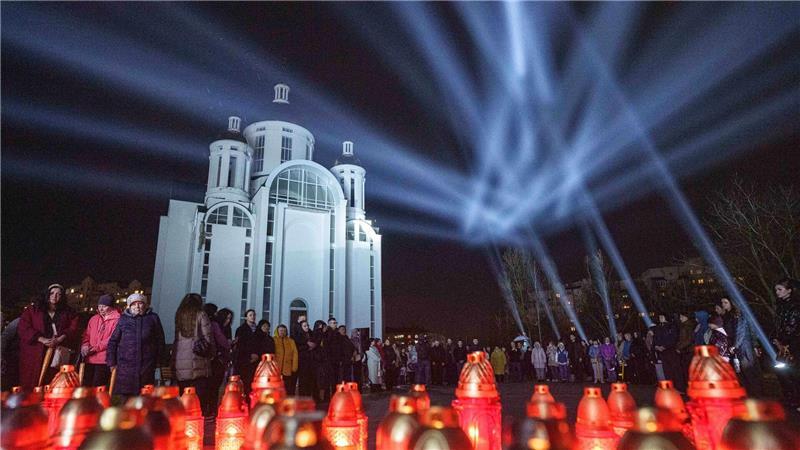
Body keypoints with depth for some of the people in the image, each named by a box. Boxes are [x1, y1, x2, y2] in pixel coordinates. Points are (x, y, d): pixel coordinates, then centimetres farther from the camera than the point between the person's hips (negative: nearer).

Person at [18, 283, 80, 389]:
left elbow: (73, 330, 4)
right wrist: (42, 340, -12)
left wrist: (59, 339, -15)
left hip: (58, 355, 0)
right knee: (33, 387, -5)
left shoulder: (68, 313, 15)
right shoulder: (32, 310, 13)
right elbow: (23, 328, 1)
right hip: (35, 356, 0)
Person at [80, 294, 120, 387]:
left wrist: (96, 348, -15)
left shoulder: (116, 319, -5)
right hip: (90, 358, 7)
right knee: (86, 385, 7)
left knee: (97, 386, -7)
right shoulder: (94, 319, 18)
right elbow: (87, 335, 19)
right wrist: (85, 345, -1)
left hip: (104, 359, -7)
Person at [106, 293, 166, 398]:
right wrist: (111, 362, 3)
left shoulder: (153, 318, 6)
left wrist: (159, 360, 5)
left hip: (147, 365, 0)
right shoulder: (123, 319, 7)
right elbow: (113, 341, 8)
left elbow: (160, 341, 8)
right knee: (125, 393, 1)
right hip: (125, 364, 0)